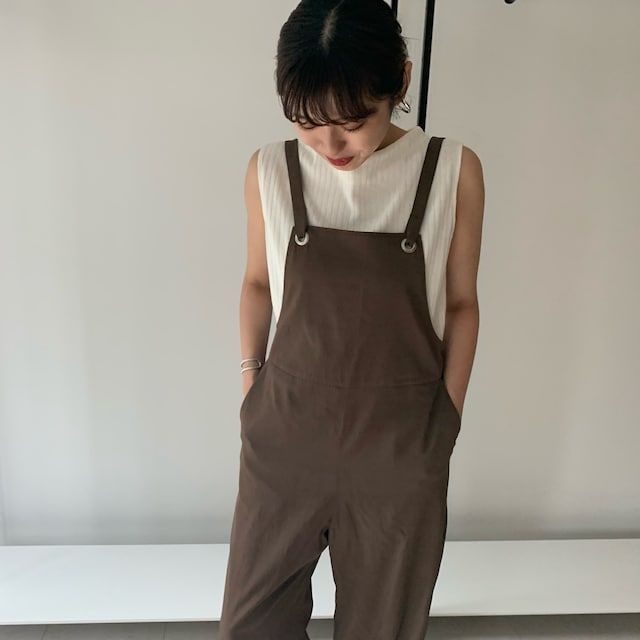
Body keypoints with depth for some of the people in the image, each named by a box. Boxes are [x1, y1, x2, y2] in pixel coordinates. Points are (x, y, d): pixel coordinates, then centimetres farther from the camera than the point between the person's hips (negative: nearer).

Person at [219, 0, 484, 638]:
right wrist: (250, 374, 5)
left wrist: (447, 418, 2)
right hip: (285, 430, 2)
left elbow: (460, 302, 0)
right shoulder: (270, 170, -6)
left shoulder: (453, 172, -10)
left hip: (402, 440, -1)